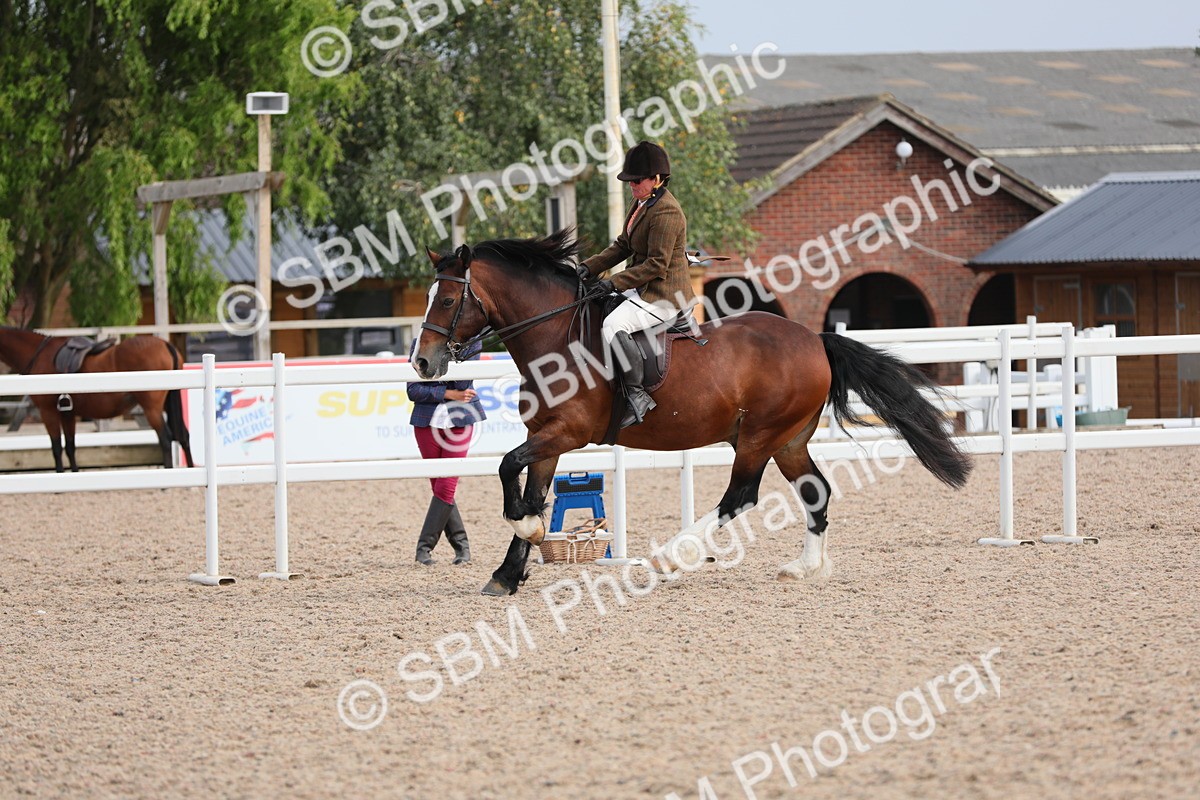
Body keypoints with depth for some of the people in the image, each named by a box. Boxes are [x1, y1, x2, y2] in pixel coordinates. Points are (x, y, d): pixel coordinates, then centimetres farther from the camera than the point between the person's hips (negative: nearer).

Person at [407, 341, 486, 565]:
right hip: (427, 419, 2)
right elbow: (413, 391, -5)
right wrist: (450, 394, -13)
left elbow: (463, 382, -14)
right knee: (439, 486, 5)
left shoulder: (471, 342, -2)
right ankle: (461, 545, 16)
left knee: (446, 487, -8)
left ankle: (425, 546, -2)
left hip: (459, 419, -2)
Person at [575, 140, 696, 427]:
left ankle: (638, 395, -27)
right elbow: (623, 245, 17)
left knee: (613, 325, -29)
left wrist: (615, 282, -23)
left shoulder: (665, 213, -20)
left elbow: (656, 265, -23)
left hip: (664, 294, -11)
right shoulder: (642, 203, 12)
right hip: (644, 288, 11)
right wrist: (590, 266, 4)